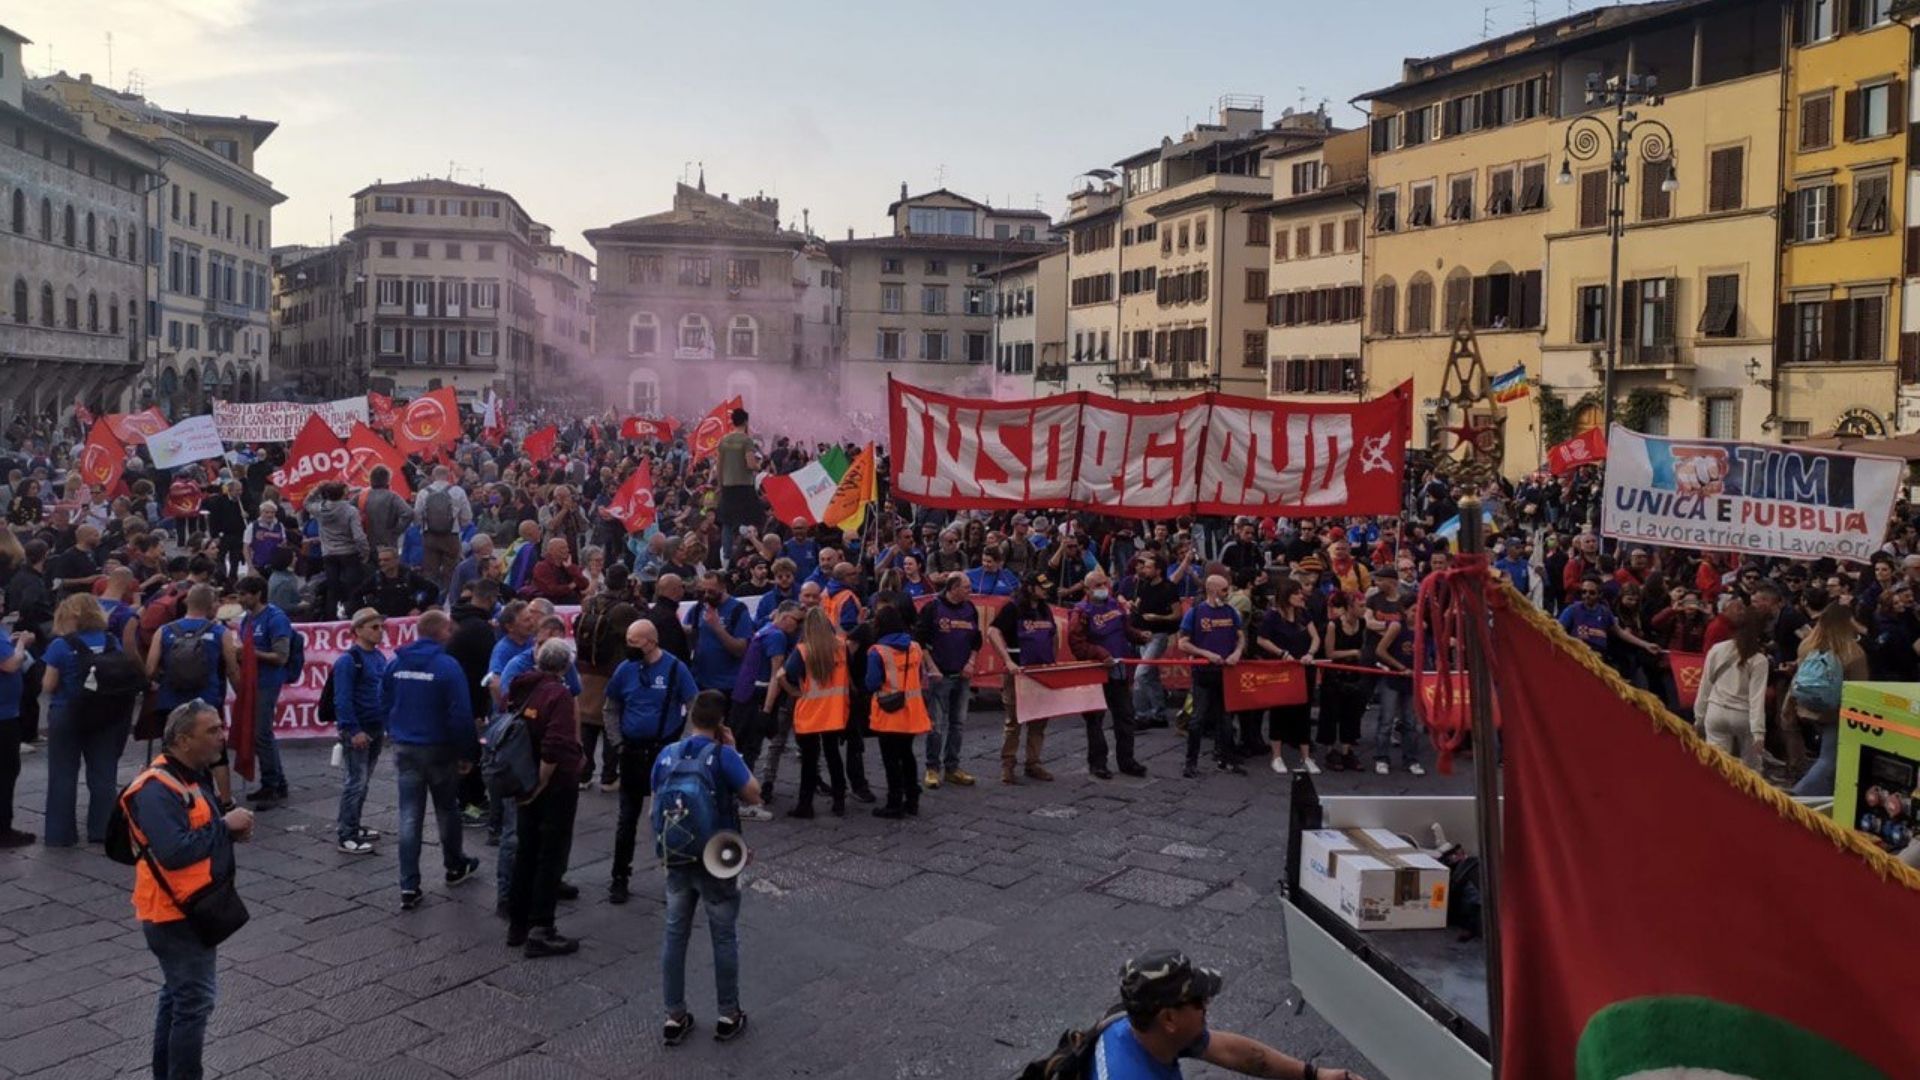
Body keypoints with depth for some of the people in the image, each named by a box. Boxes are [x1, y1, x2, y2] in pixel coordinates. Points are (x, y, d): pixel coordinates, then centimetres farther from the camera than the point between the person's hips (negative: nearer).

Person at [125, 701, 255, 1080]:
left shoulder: (195, 775, 8)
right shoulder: (157, 789, -23)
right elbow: (174, 851, -33)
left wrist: (232, 829, -1)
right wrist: (225, 825, -22)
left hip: (192, 908, 10)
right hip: (176, 913, -10)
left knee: (179, 994, 20)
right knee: (194, 1000, -5)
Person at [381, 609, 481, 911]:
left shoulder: (396, 663, 2)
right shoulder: (447, 665, -16)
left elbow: (385, 704, 10)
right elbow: (461, 714, -17)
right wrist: (468, 753, -9)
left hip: (404, 749, 4)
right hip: (439, 750, -4)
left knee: (409, 817, 4)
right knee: (447, 810, 17)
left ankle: (409, 887, 2)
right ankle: (455, 866, 35)